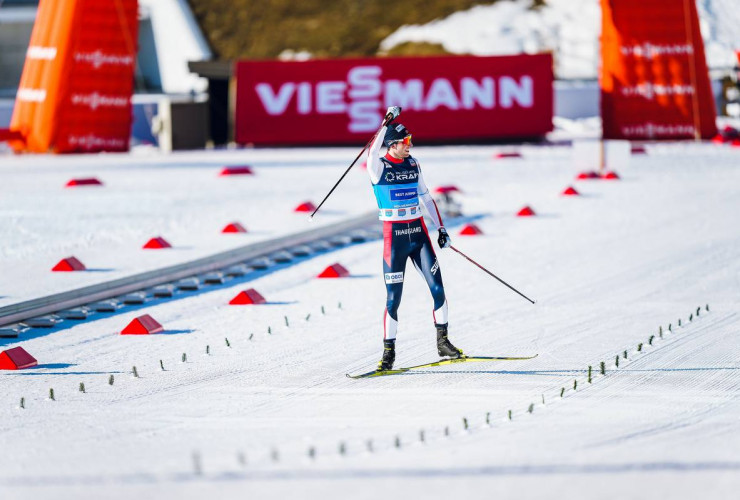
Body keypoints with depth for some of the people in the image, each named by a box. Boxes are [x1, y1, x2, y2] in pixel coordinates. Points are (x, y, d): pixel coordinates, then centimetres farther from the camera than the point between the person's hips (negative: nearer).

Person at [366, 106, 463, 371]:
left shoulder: (412, 164, 9)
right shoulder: (378, 167, -6)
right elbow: (373, 153, -30)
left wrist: (440, 228, 13)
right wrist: (387, 123, -36)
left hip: (418, 233, 4)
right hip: (394, 237, -4)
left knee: (437, 288, -4)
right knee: (393, 297, -3)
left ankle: (443, 342, 9)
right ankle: (388, 351, 8)